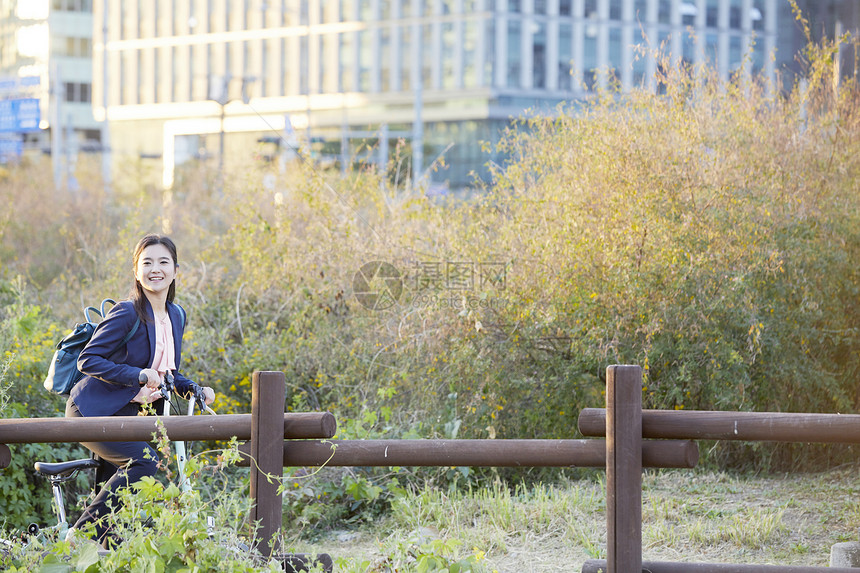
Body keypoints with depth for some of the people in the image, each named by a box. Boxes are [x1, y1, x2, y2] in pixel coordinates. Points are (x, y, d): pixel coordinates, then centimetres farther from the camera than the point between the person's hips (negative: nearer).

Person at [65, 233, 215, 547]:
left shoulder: (176, 316, 7)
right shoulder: (127, 313, -16)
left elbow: (167, 375, 18)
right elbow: (88, 360, -19)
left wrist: (196, 390, -1)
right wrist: (138, 375, -28)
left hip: (127, 414, 8)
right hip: (92, 410, -8)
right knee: (144, 461, -24)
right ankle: (81, 533, -17)